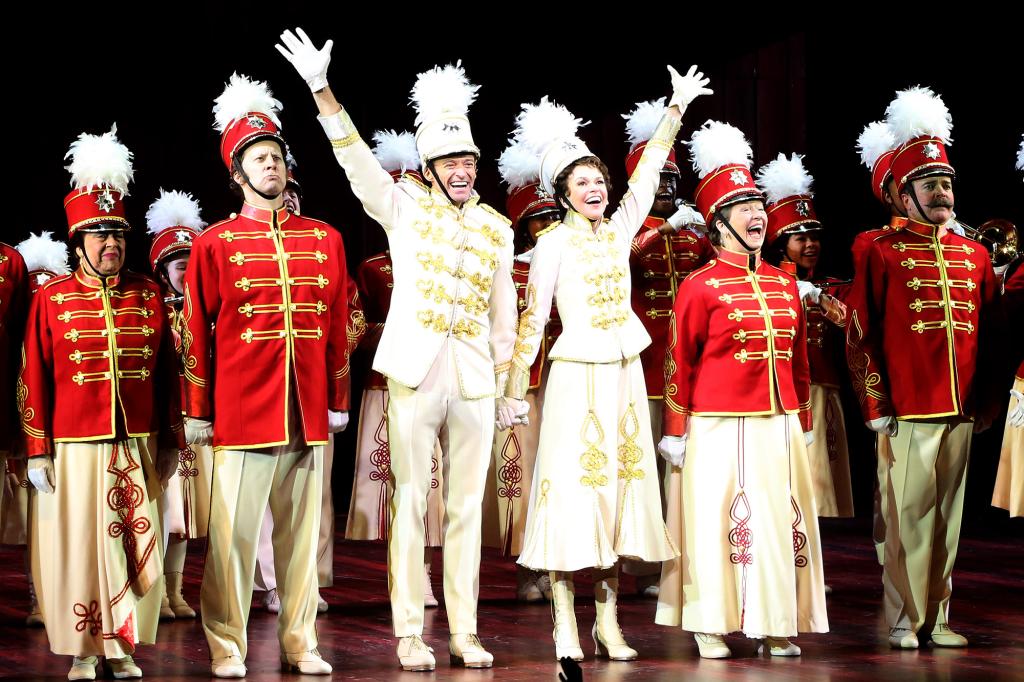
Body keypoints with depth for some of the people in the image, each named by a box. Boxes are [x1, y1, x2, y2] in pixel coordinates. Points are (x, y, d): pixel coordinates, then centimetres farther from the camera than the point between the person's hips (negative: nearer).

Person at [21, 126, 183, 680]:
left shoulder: (148, 295, 7)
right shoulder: (52, 298, 0)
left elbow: (166, 370, 10)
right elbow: (33, 377, -1)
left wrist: (170, 441, 9)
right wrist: (37, 451, -5)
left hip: (137, 447, 3)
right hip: (74, 446, -2)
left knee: (135, 548, 4)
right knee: (78, 547, 1)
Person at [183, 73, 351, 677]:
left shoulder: (325, 240, 10)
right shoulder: (216, 243, 1)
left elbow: (338, 327, 13)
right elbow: (198, 333, 2)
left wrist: (339, 401, 11)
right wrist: (198, 412, 0)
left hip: (308, 413, 3)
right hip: (241, 412, -3)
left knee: (303, 531, 8)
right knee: (234, 533, -1)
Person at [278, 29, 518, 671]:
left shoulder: (498, 229, 12)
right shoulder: (405, 208, 4)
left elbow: (504, 313, 15)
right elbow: (356, 157, -8)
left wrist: (512, 387, 13)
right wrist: (322, 89, -20)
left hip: (475, 380, 3)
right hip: (416, 373, -3)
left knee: (467, 507, 6)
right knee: (411, 503, -1)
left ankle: (466, 632, 12)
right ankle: (410, 635, 3)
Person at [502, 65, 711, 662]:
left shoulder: (619, 231, 9)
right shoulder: (554, 243, -4)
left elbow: (649, 170, 11)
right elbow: (533, 318, -6)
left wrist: (677, 108, 8)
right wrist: (515, 391, -8)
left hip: (625, 374, 6)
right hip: (576, 376, -5)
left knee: (619, 486, 5)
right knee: (572, 490, -8)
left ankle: (609, 623, 10)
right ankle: (566, 629, -7)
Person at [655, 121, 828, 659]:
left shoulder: (785, 283, 11)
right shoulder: (700, 287, -5)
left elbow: (800, 359, 16)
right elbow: (679, 364, -4)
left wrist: (804, 424, 14)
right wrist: (674, 433, -6)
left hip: (779, 425, 5)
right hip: (719, 428, -5)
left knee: (781, 519, 6)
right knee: (716, 519, -2)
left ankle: (775, 625, 13)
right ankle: (710, 627, 8)